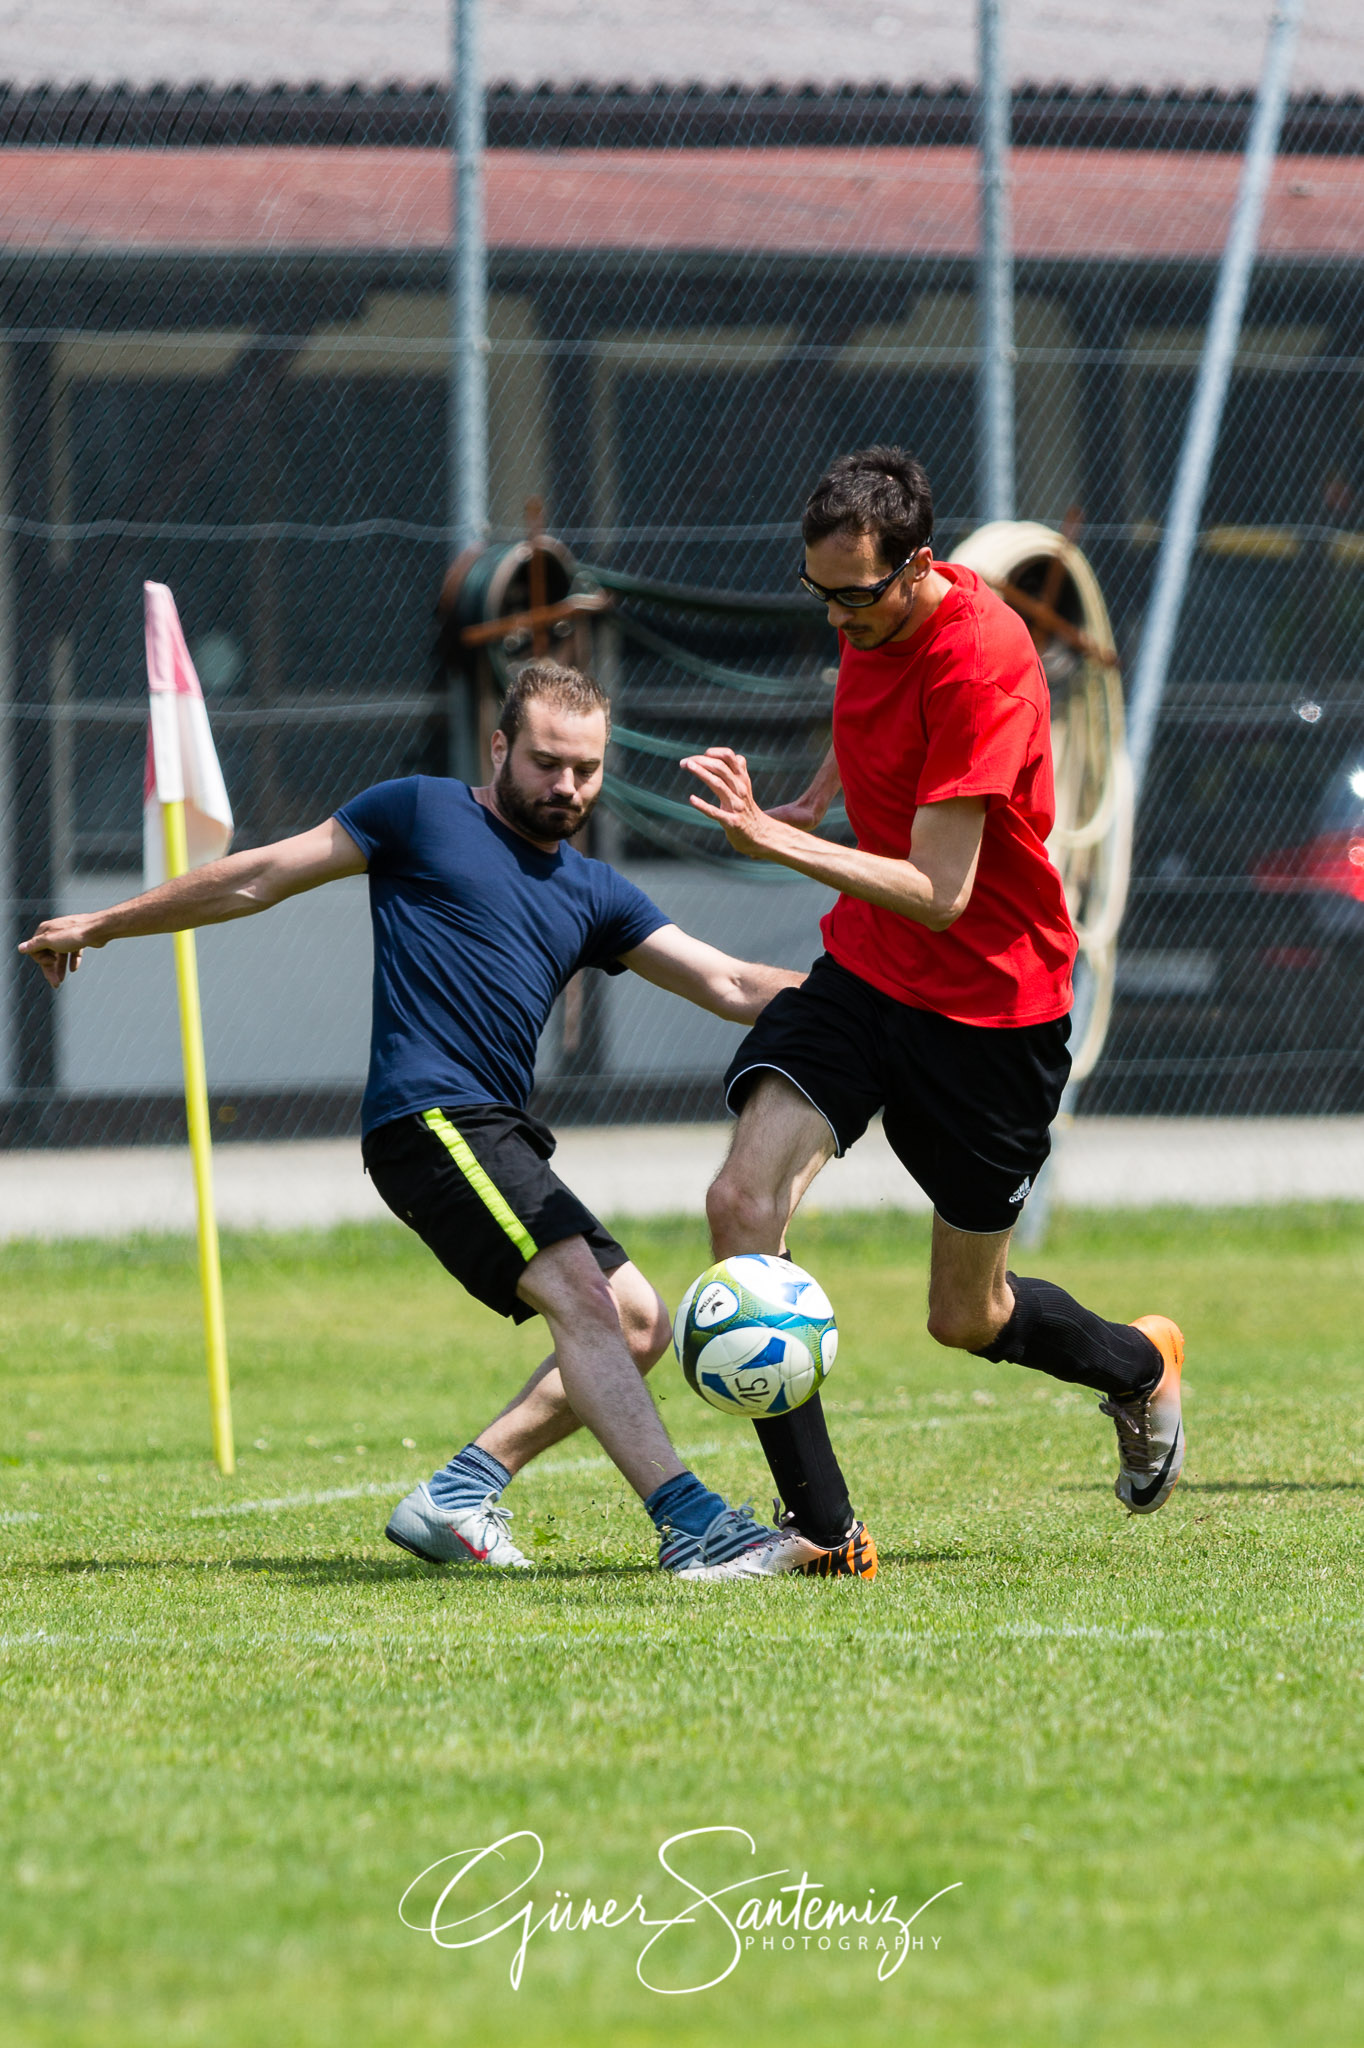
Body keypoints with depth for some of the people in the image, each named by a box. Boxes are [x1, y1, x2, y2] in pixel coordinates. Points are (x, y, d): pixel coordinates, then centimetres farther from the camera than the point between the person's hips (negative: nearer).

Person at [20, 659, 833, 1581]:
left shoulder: (594, 894, 21)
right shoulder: (423, 814, 6)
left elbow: (732, 985, 18)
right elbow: (260, 877, 12)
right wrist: (105, 924, 19)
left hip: (501, 1137, 8)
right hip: (431, 1115, -8)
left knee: (641, 1323, 3)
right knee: (582, 1293, -23)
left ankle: (458, 1495, 4)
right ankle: (694, 1527, -35)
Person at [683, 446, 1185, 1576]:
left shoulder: (980, 659, -26)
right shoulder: (875, 615, -1)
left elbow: (940, 893, -30)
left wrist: (771, 837, -36)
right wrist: (814, 804, 9)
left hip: (990, 1004, -6)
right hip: (864, 969, 6)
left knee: (969, 1318, 8)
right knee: (744, 1202, -19)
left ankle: (1141, 1367, 43)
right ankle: (822, 1527, -13)